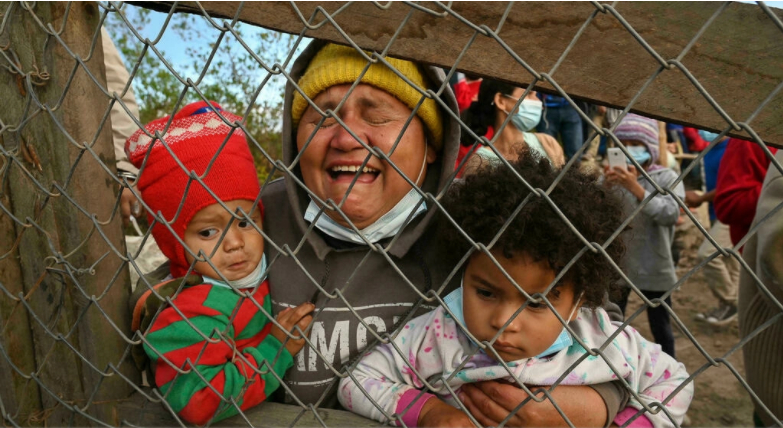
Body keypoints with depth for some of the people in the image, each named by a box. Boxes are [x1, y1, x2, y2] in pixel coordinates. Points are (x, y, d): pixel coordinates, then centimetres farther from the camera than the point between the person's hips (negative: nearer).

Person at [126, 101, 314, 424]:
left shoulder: (261, 270, -4)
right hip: (235, 420, -5)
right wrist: (276, 351, -20)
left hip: (273, 407, 5)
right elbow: (197, 402, -25)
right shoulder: (189, 314, -22)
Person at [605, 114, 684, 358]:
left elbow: (671, 214, -23)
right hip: (615, 265, 2)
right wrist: (606, 188, -24)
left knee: (661, 329, 13)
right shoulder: (611, 177, 0)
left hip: (654, 269, -2)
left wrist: (636, 188, -31)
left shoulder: (666, 178, -6)